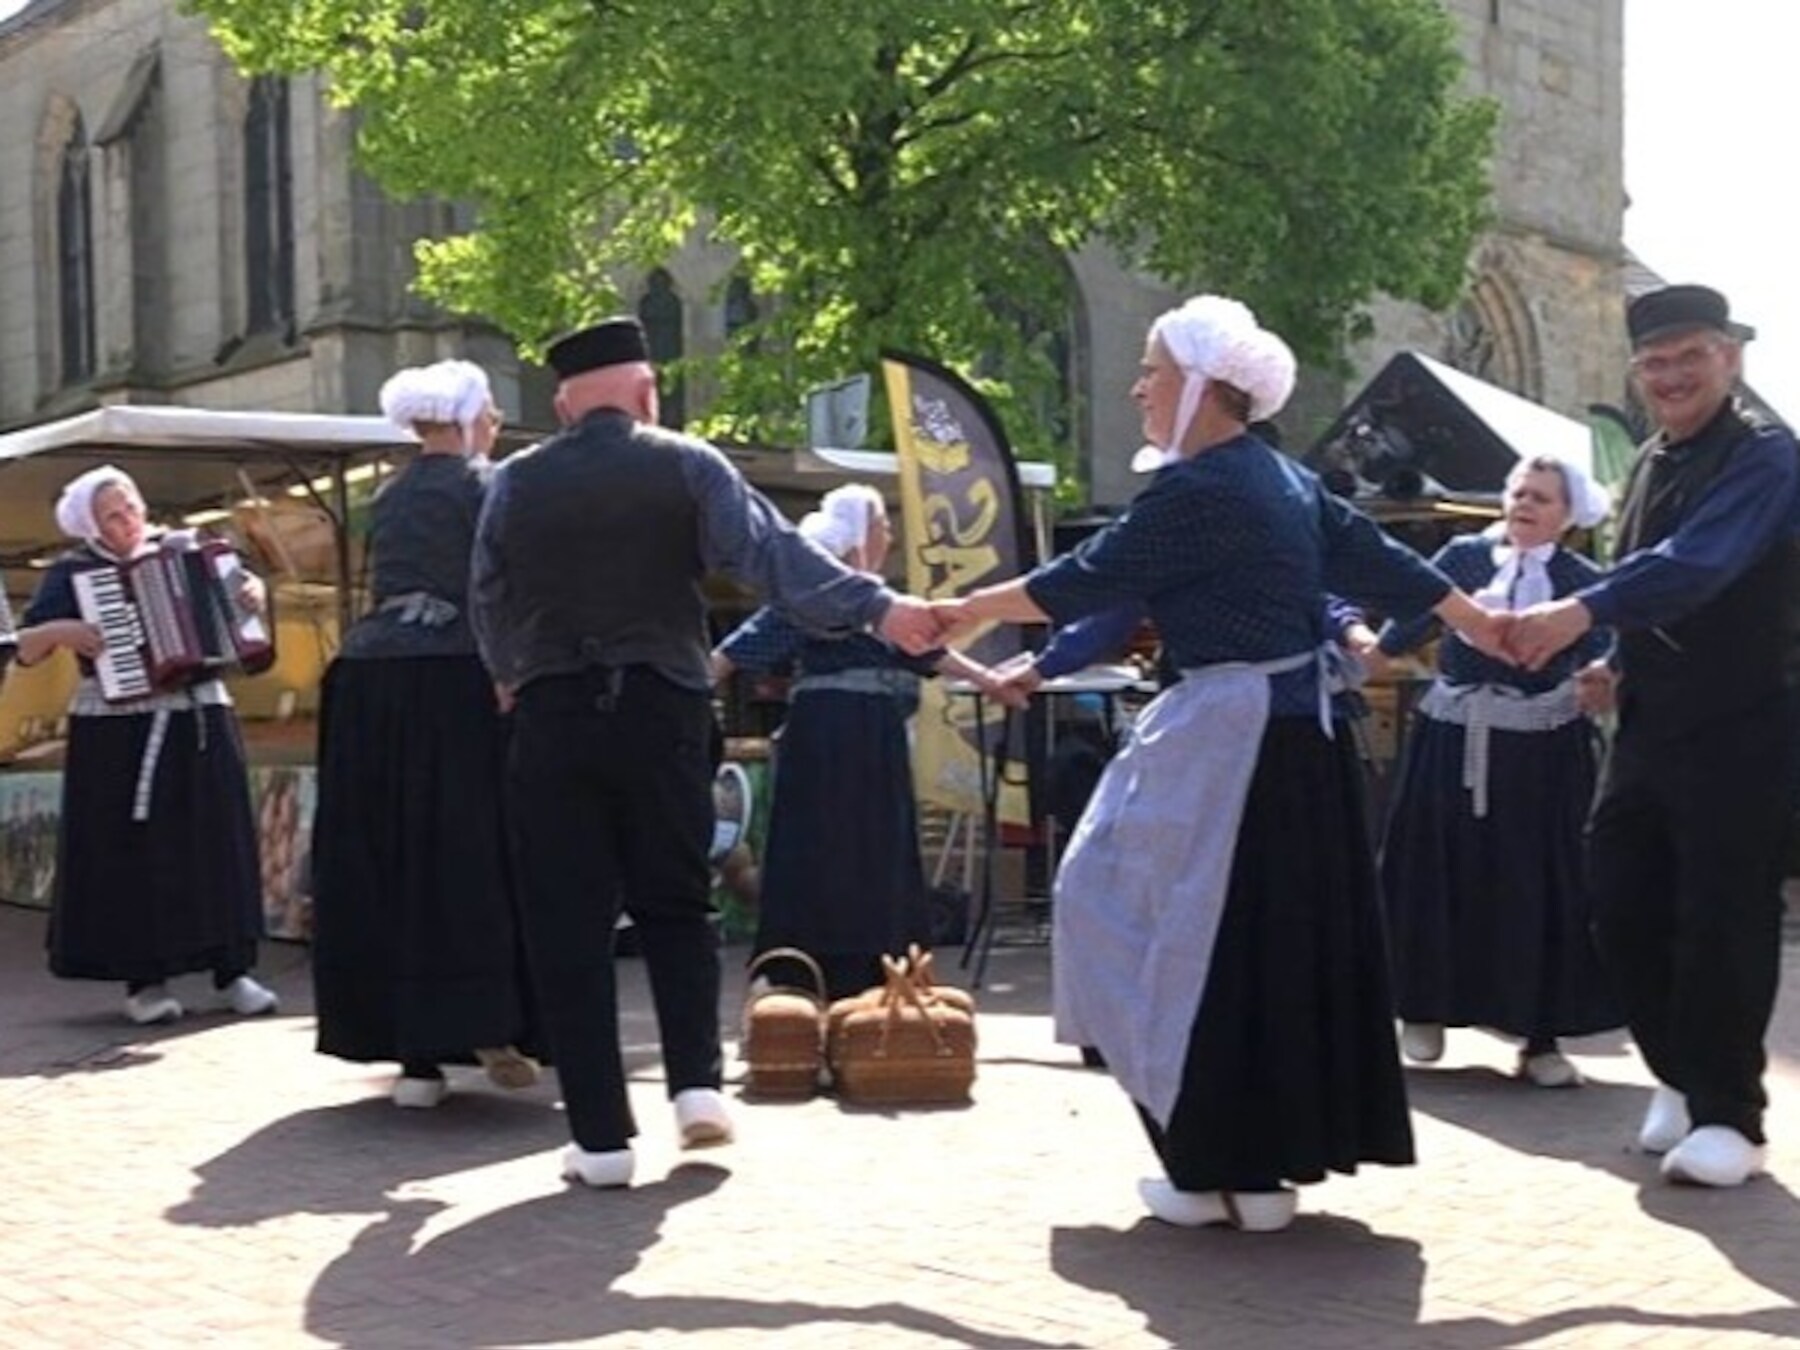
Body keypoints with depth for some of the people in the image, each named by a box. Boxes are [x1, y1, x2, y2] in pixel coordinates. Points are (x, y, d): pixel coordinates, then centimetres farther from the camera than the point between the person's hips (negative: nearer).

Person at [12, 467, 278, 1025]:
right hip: (119, 732, -3)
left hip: (200, 721, 3)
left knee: (217, 843, 3)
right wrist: (61, 630, -22)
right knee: (133, 853, -3)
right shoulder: (73, 574, 1)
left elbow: (229, 580, 21)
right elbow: (26, 648, -2)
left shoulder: (180, 549, 9)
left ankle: (232, 972, 9)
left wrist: (251, 588, -1)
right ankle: (143, 982, 6)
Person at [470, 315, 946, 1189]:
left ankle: (601, 1136, 2)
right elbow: (772, 552, -12)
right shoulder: (687, 467, 0)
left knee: (568, 925, 3)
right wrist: (876, 608, -16)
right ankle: (696, 1082, 3)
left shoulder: (515, 484, 6)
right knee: (674, 904, 16)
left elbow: (488, 608, 14)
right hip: (661, 711, 0)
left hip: (551, 717, 1)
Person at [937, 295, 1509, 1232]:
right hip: (1298, 732, 9)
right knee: (1284, 940, 12)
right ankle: (1270, 1158, 19)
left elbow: (1087, 581, -10)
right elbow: (1376, 559, 18)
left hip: (1231, 741, -9)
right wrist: (1482, 626, 28)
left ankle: (1224, 1171, 7)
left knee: (1212, 942, 0)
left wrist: (966, 611, 0)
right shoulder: (1284, 480, 13)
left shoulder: (1196, 490, -14)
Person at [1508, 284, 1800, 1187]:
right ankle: (1681, 1076, 28)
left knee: (1722, 920, -4)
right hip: (1648, 728, 8)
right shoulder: (1649, 465, 13)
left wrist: (1580, 613, -41)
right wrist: (1612, 665, 10)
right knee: (1622, 905, 9)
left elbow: (1698, 563, -30)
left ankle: (1727, 1117, 9)